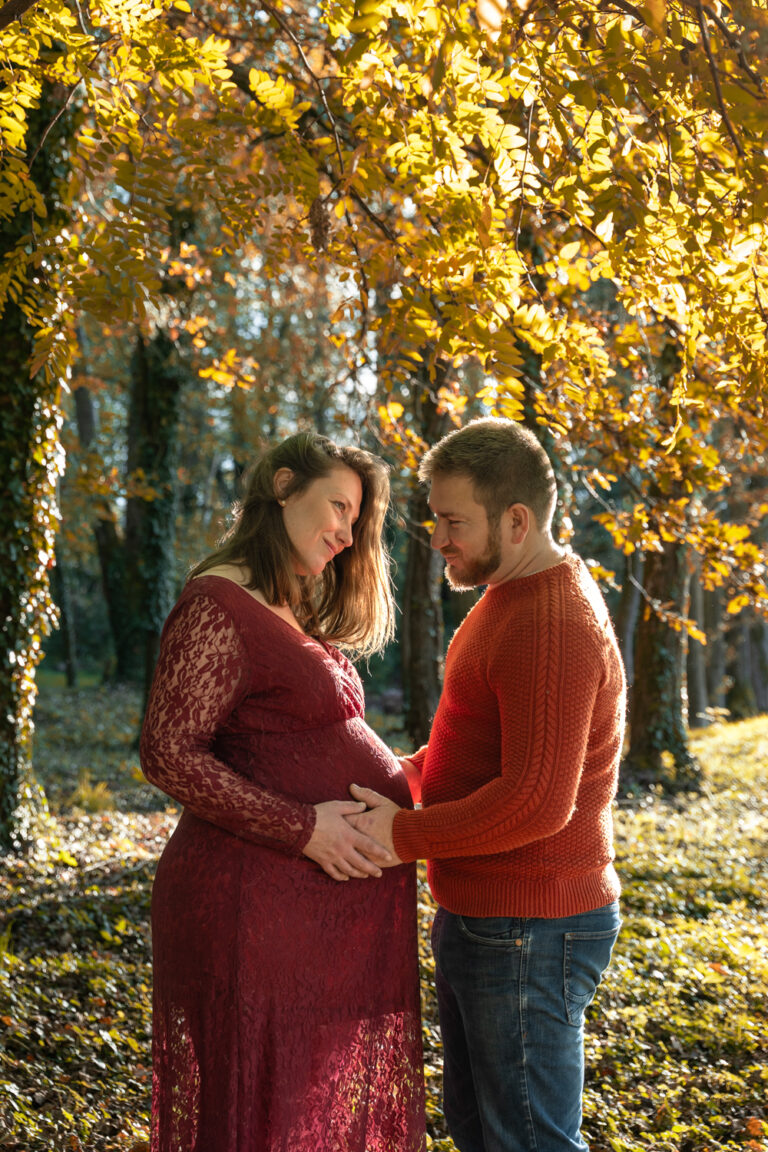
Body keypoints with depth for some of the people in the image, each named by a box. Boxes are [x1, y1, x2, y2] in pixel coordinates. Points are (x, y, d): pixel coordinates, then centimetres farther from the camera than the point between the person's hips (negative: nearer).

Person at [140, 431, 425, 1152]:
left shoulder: (291, 618, 17)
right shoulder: (218, 605, -14)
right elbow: (170, 755, -20)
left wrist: (392, 781, 7)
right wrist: (303, 828, -20)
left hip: (333, 899, 10)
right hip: (260, 899, -10)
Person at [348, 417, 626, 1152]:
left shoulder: (552, 629, -23)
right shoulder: (512, 600, 11)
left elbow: (536, 803, -28)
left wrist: (404, 835, -18)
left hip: (529, 934, -10)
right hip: (479, 919, 10)